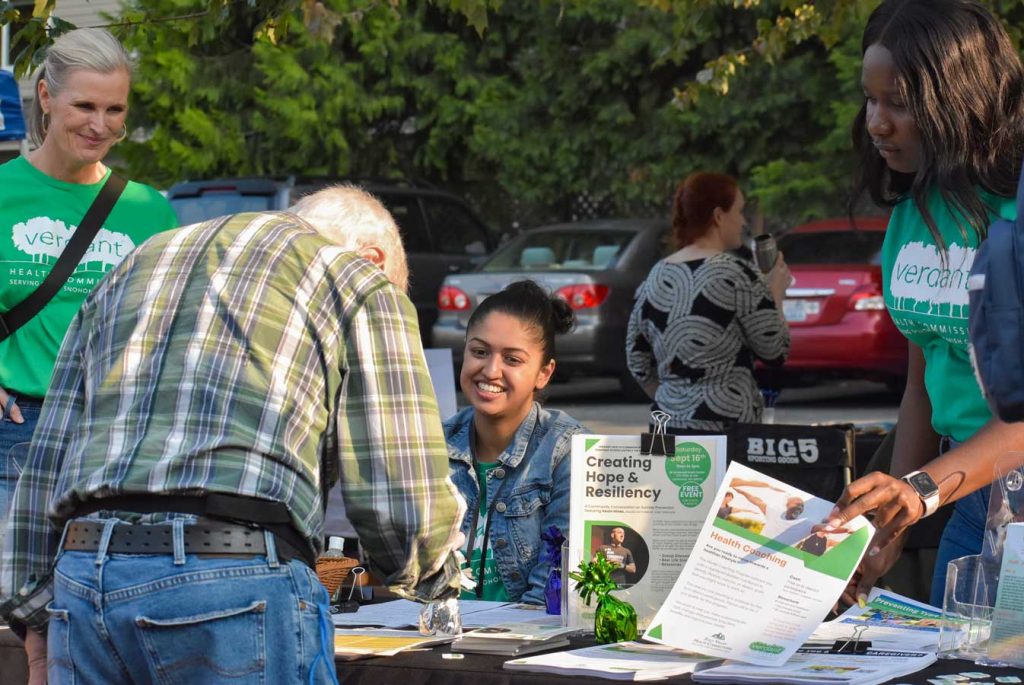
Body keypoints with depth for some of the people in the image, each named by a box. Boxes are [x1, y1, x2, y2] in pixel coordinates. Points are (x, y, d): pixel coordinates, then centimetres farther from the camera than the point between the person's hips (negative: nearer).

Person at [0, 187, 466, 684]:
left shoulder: (130, 269, 29)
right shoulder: (363, 287, 11)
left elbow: (45, 462, 24)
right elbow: (405, 504, 5)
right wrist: (439, 573, 26)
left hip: (81, 583, 6)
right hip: (240, 587, -5)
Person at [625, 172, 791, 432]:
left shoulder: (656, 277, 9)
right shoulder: (736, 275, -9)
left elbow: (638, 363, 14)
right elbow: (775, 351, -3)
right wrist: (776, 293, 11)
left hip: (669, 429, 7)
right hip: (725, 432, -7)